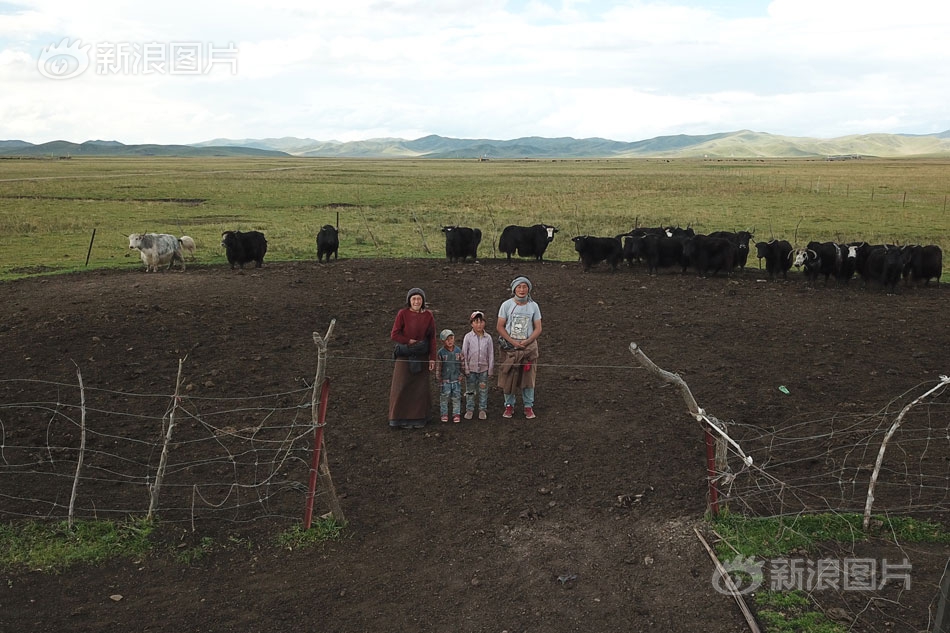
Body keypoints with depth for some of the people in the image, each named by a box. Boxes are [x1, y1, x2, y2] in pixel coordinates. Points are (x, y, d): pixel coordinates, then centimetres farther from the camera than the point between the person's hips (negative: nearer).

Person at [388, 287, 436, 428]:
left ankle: (418, 417, 20)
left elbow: (432, 338, 1)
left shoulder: (428, 316, -2)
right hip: (404, 356, -2)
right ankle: (399, 418, 14)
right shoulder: (402, 314, -8)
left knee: (420, 387, 8)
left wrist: (432, 358, -2)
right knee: (401, 387, 3)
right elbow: (394, 335, -9)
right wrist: (411, 341, -14)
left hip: (421, 357, 2)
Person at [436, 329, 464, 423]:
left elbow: (462, 364, 8)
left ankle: (456, 414, 17)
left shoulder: (458, 351, 0)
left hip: (456, 379, 2)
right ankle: (444, 414, 18)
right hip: (445, 380, -2)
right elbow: (438, 367, -3)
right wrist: (438, 378, -3)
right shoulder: (441, 353, -8)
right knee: (444, 397, 6)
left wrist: (461, 375, 6)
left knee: (456, 397, 6)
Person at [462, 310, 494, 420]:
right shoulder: (468, 337, -6)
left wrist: (490, 370, 2)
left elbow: (491, 355, 3)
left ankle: (482, 409, 22)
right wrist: (465, 368, -5)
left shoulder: (488, 338, -3)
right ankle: (469, 409, 21)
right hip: (471, 368, -1)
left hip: (484, 368, 1)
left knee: (483, 390, 9)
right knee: (470, 390, 9)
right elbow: (464, 354, -3)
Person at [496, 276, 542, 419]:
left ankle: (528, 407, 13)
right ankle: (509, 406, 15)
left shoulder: (533, 306, 1)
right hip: (509, 347, -1)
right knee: (508, 376, 2)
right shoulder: (506, 305, -3)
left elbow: (538, 328, 2)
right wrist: (513, 342, -13)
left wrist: (527, 341, -13)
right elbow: (500, 327, -3)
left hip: (529, 347, 1)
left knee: (528, 376, 2)